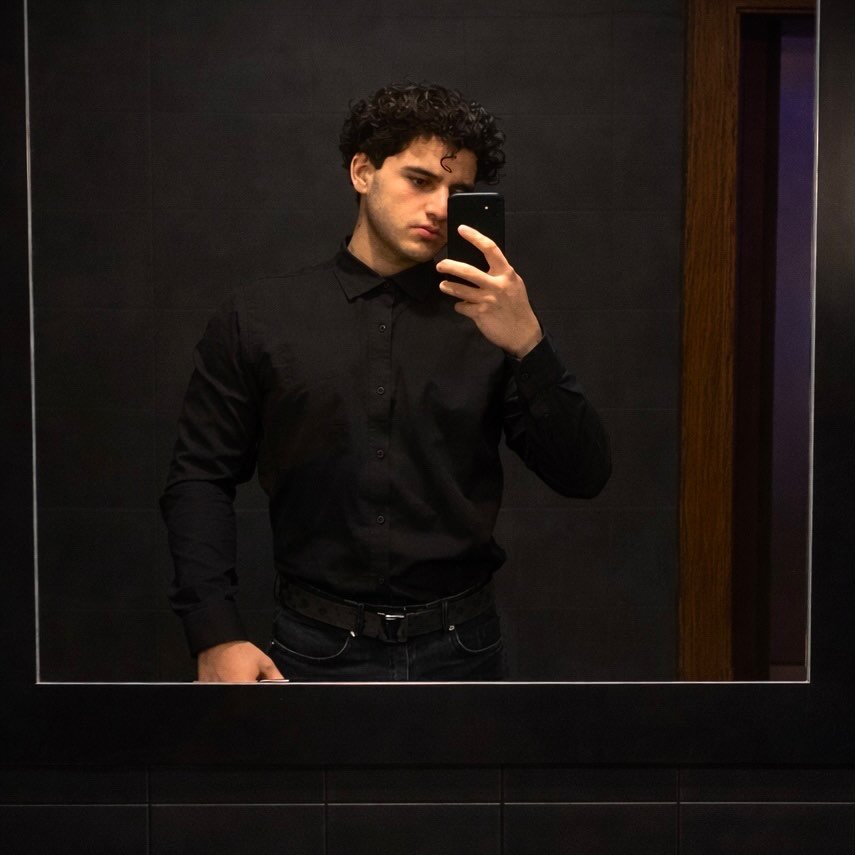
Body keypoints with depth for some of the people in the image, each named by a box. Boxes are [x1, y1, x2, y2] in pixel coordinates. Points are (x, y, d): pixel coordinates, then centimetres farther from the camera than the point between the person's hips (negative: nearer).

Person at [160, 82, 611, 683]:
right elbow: (201, 481, 1)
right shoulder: (259, 319, 2)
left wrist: (528, 345, -19)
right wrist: (216, 634, -9)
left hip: (460, 649, 1)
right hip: (318, 649, -1)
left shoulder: (486, 321, 2)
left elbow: (585, 475, -5)